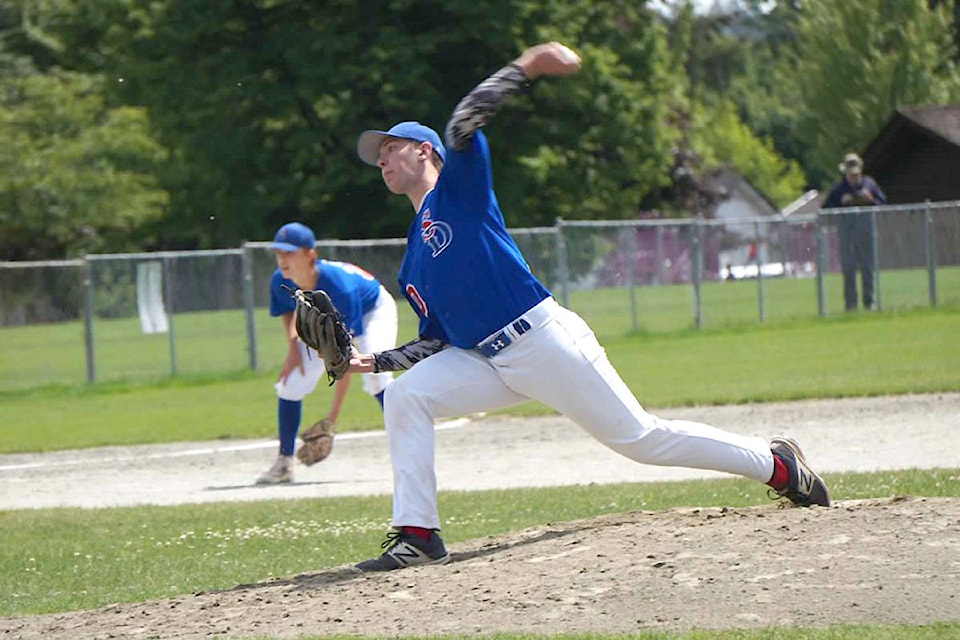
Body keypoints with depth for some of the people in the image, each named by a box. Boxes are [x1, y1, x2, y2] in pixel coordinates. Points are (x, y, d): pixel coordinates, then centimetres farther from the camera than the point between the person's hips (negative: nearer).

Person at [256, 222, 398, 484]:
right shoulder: (281, 282, -26)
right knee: (290, 382, -6)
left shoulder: (338, 286, -42)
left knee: (374, 373, -31)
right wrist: (293, 346, -17)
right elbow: (287, 310, 3)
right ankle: (284, 463, 8)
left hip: (373, 311, -6)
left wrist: (332, 418, -41)